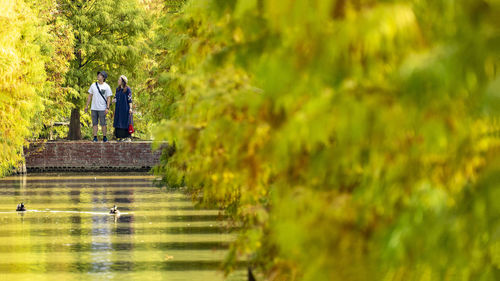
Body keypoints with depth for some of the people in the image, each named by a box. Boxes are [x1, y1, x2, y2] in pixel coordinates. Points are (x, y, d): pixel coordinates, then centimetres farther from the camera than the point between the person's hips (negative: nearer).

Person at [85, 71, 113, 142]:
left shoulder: (106, 87, -2)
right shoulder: (93, 85, 8)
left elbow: (108, 98, -3)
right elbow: (90, 96, 13)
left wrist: (107, 108, -12)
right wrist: (87, 106, 9)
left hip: (102, 109, -3)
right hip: (94, 108, 3)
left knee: (103, 123, -1)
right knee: (94, 123, 3)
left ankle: (104, 137, 7)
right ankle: (95, 137, 6)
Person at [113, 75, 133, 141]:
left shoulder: (128, 89, -6)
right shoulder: (118, 89, 12)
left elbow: (130, 99, -8)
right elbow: (116, 98, 16)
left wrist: (130, 108, -14)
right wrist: (114, 100, -8)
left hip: (126, 108, -6)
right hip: (119, 108, 6)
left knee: (126, 122, -6)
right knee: (119, 123, 3)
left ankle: (128, 137, -2)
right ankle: (121, 137, 8)